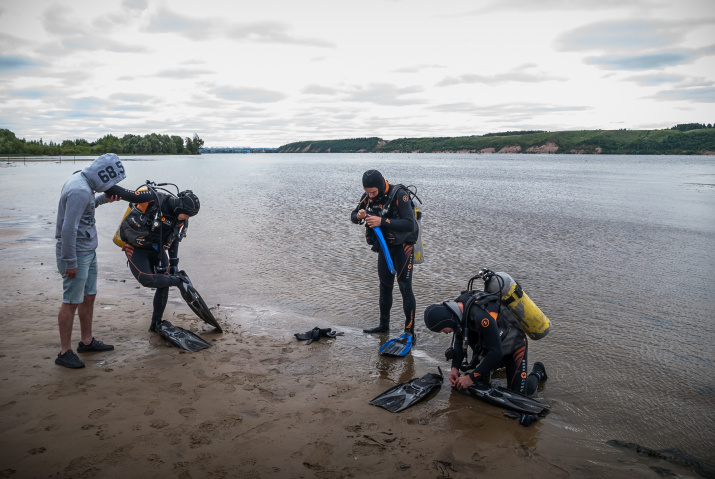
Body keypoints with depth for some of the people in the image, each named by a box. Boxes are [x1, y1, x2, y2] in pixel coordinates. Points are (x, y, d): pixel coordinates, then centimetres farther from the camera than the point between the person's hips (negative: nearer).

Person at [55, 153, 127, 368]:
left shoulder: (82, 181, 8)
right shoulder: (80, 190, -23)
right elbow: (69, 228, -26)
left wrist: (103, 199, 9)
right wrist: (70, 262, -22)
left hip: (88, 251, 10)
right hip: (76, 253, -10)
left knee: (89, 296, 17)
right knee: (72, 302, -2)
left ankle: (87, 341, 30)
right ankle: (65, 352, 8)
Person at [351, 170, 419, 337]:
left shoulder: (399, 195, -24)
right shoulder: (368, 197, -5)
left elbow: (410, 224, -32)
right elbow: (353, 216, 7)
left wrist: (382, 221, -39)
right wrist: (359, 216, -18)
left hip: (402, 246, -6)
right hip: (384, 246, 6)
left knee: (405, 287, -6)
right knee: (385, 286, 14)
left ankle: (409, 330, 4)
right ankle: (384, 325, 27)